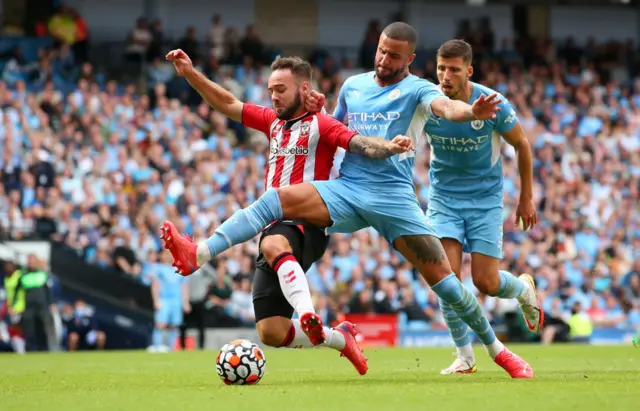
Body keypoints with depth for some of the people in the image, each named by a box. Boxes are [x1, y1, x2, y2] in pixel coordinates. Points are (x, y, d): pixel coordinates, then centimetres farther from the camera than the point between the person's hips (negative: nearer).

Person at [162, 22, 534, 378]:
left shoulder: (417, 90, 0)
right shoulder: (353, 86, 14)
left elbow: (445, 106, -23)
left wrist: (471, 112, -46)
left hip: (394, 195, -3)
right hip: (346, 188, 3)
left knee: (444, 278, -7)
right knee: (278, 199, -22)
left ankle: (497, 349, 12)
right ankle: (199, 254, -32)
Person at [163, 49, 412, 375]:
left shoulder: (320, 125, -1)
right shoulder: (273, 121, 20)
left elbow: (359, 143, -16)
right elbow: (229, 105, 24)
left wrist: (389, 147, -37)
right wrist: (190, 74, 16)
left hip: (304, 225, -7)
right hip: (274, 228, 7)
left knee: (273, 244, -44)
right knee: (271, 334, -3)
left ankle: (307, 314, -59)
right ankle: (339, 338, 19)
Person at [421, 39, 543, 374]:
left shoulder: (493, 104, -17)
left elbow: (521, 145, -1)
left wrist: (526, 198, 5)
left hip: (485, 198, -1)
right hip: (444, 196, 1)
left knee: (486, 282, -5)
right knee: (447, 274, -14)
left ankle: (524, 289, 32)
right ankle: (464, 356, 0)